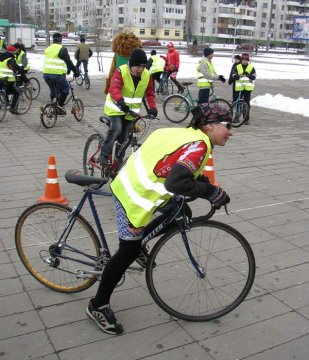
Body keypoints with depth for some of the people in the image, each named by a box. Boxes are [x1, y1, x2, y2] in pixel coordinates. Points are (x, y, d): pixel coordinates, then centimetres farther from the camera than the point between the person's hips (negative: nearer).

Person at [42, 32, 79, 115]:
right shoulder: (62, 49, -6)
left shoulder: (47, 49, 16)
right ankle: (60, 106, 1)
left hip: (46, 74, 6)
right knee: (65, 89, 11)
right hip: (57, 74, -6)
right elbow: (68, 62, -7)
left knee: (53, 90, 23)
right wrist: (76, 71, 2)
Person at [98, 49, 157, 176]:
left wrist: (152, 107, -16)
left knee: (123, 139, 9)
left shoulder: (147, 75, -5)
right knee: (116, 129, -30)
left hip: (131, 111, 5)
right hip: (116, 108, -4)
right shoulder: (121, 71, -19)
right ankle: (104, 156, -20)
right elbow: (114, 88, -33)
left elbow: (149, 93, 2)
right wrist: (120, 101, -52)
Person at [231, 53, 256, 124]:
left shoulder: (251, 67, 6)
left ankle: (246, 119, 7)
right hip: (239, 87, 1)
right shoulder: (237, 67, 8)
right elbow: (234, 75, -4)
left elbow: (254, 76, -5)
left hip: (248, 87, -1)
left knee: (247, 103, 1)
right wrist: (236, 76, -27)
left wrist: (249, 75, -25)